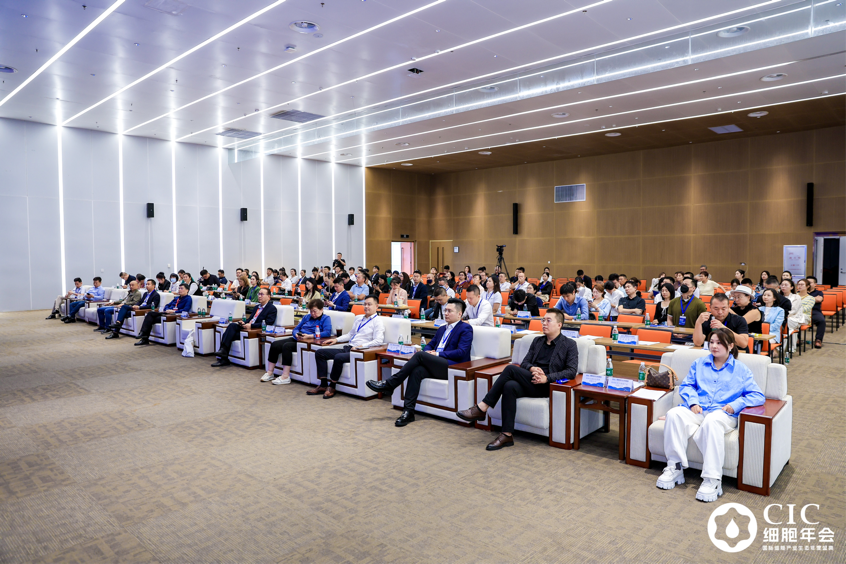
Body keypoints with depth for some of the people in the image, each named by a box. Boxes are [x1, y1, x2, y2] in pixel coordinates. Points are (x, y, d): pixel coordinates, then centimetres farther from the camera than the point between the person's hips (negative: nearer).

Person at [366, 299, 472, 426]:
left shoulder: (465, 329, 3)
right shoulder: (442, 329, 28)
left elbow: (461, 352, -9)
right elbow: (430, 345, 27)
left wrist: (438, 354, -13)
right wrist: (428, 351, 1)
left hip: (453, 367, -6)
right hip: (436, 365, 7)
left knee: (420, 355, -25)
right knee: (416, 371, -26)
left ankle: (389, 384, -20)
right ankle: (408, 411, -28)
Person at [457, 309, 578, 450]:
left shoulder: (569, 345, 7)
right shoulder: (537, 341, 24)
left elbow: (572, 371, -5)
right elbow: (525, 362, 17)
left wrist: (547, 378, -17)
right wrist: (532, 368, -8)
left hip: (546, 386, -5)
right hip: (530, 382, 5)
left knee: (511, 369, -27)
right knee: (509, 386, -31)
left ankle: (481, 409, -25)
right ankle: (507, 435, -30)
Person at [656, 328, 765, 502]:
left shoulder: (741, 370, 16)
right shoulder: (699, 363, 24)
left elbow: (758, 396, 9)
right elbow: (686, 386, 17)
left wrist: (735, 405, -8)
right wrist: (693, 402, -4)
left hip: (723, 413, -3)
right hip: (697, 410, 3)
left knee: (711, 422, -41)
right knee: (674, 414, -33)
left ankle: (712, 479, -38)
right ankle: (675, 467, -27)